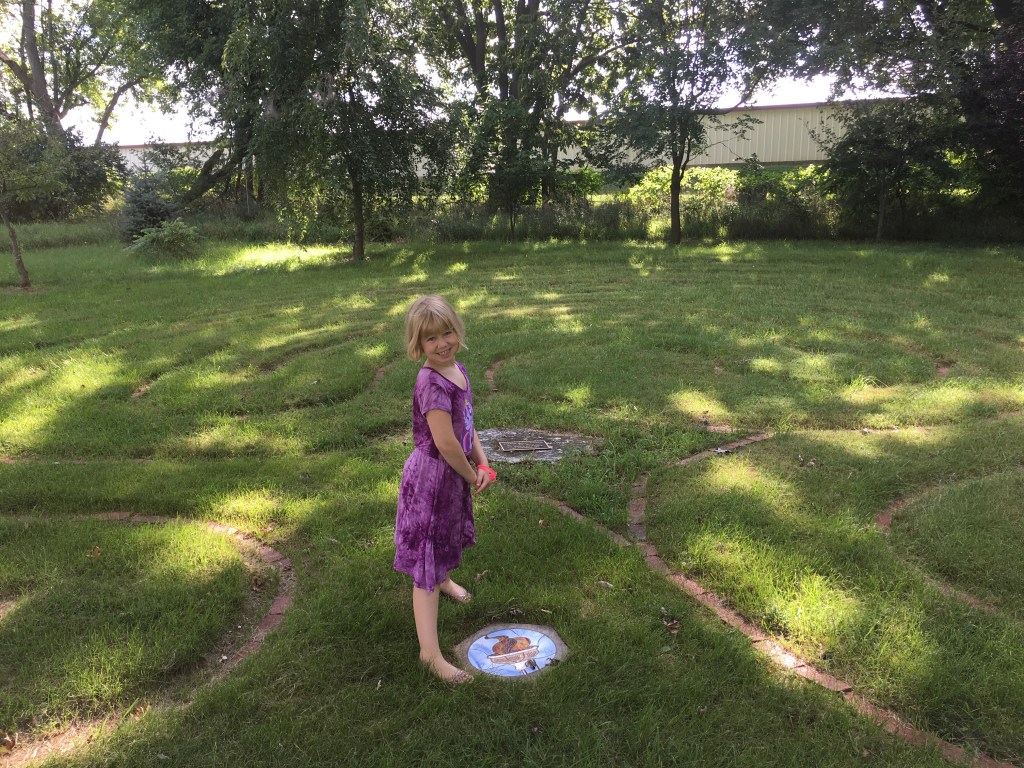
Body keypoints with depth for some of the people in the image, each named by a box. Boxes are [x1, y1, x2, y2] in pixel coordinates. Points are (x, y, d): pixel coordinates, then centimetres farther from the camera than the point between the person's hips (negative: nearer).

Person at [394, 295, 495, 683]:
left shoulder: (457, 370, 1)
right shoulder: (432, 382, -27)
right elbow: (445, 442, -29)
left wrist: (482, 464, -3)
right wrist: (471, 477, -14)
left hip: (454, 474, 9)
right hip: (431, 477, -9)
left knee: (447, 538, 34)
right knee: (427, 563, -1)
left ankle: (444, 580, 64)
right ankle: (430, 652, 7)